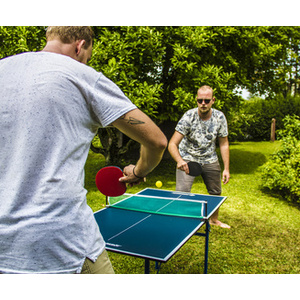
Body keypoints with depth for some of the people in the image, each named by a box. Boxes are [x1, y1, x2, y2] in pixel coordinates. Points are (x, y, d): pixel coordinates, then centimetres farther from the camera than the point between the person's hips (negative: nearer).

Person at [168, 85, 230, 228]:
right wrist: (179, 161, -47)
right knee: (181, 193, -18)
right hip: (187, 159, -3)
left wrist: (226, 168, -6)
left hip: (210, 160, 4)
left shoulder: (220, 117, -12)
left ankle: (214, 219, 40)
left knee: (216, 192, 13)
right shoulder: (188, 117, -23)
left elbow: (224, 144, -1)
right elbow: (172, 144, -28)